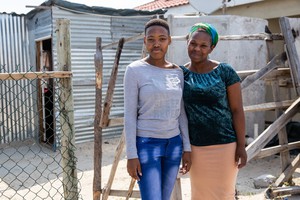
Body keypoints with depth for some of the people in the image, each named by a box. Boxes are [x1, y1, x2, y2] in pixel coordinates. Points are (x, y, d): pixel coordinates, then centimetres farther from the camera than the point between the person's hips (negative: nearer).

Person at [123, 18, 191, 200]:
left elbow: (181, 113, 9)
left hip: (174, 143, 5)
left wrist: (187, 147, 6)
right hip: (146, 144, -5)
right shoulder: (135, 70, -10)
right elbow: (129, 114, -10)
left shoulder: (177, 71, 5)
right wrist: (131, 154, -12)